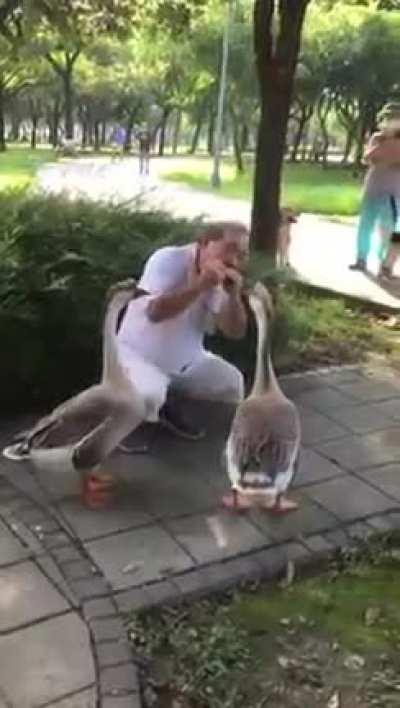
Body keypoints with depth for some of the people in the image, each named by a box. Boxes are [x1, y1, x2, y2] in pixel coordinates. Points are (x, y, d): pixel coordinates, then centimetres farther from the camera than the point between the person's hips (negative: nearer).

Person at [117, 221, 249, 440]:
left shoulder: (221, 279, -4)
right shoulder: (169, 259, -21)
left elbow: (235, 332, -9)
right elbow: (155, 312, -34)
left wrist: (234, 294, -25)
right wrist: (201, 285, -38)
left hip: (186, 361, 7)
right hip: (138, 354, -6)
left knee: (233, 384, -7)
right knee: (147, 396, -35)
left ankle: (167, 403, 7)